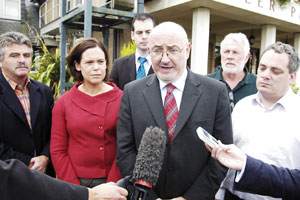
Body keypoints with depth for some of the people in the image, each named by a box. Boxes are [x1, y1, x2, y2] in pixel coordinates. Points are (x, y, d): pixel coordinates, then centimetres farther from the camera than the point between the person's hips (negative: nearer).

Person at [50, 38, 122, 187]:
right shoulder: (63, 103, -4)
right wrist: (74, 188, -7)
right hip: (76, 181, 1)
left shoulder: (121, 99, -7)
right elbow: (58, 151, -2)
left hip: (113, 181, 0)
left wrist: (112, 184, -11)